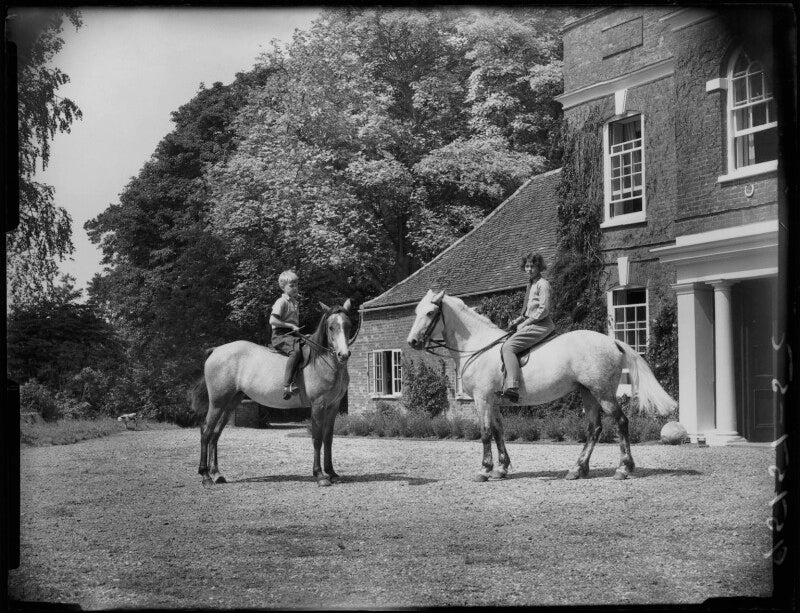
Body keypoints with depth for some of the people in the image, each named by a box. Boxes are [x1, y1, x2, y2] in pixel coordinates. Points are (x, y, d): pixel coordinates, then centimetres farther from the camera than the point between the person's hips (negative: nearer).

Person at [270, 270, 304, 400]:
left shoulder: (294, 302, 21)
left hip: (292, 335, 9)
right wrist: (291, 326, -16)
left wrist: (297, 329, 11)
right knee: (296, 351, -34)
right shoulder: (282, 302, -6)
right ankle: (287, 385, -44)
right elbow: (272, 320, -16)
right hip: (280, 336, -9)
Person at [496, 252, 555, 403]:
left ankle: (512, 387, -36)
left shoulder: (543, 284, -9)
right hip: (530, 323, 11)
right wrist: (516, 321, 12)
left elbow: (543, 310, -17)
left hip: (541, 325, -11)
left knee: (508, 347, -23)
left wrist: (524, 323, -15)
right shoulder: (531, 283, 19)